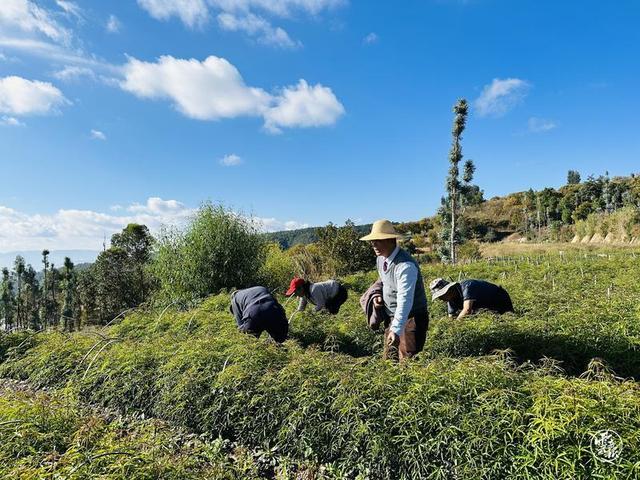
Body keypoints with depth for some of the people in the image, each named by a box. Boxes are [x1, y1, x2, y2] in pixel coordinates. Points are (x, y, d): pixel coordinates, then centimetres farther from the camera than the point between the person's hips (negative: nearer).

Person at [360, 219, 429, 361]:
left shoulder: (405, 265, -27)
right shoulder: (380, 259, 0)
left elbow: (405, 300, -34)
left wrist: (396, 329, -42)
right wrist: (378, 295, -2)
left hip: (411, 318, -8)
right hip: (392, 317, 8)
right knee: (388, 361, 16)